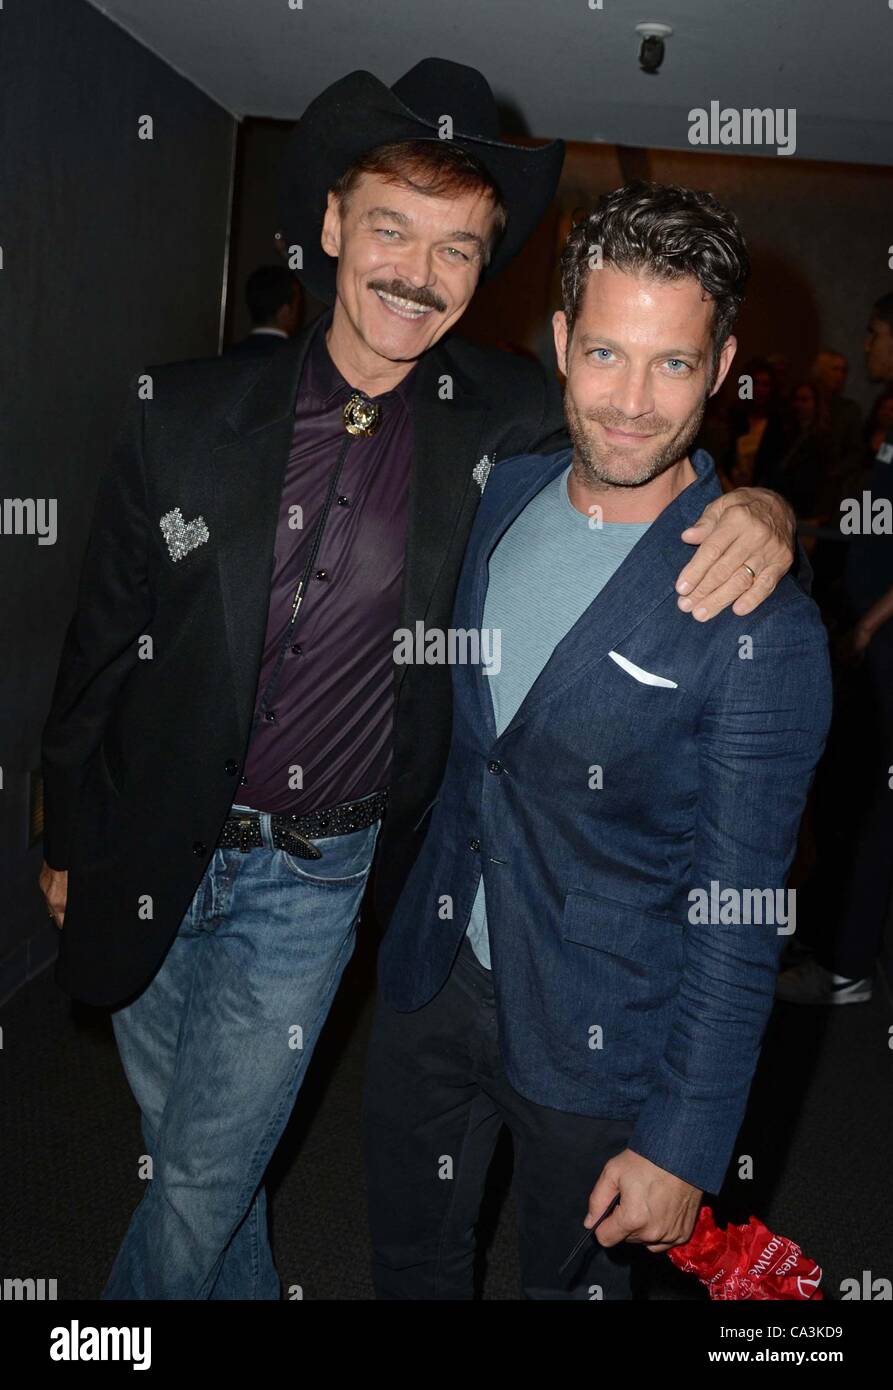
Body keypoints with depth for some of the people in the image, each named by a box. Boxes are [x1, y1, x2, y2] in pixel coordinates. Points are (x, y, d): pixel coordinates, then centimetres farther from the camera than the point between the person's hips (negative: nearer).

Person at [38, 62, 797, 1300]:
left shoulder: (511, 422, -9)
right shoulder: (187, 414, -8)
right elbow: (103, 641, 1)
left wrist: (760, 508, -22)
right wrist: (69, 837, 8)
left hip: (314, 877, -2)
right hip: (152, 861, 2)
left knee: (200, 1186, 10)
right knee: (188, 1153, 23)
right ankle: (246, 1289, 52)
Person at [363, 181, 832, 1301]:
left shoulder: (762, 628, -23)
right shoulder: (501, 494, -4)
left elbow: (739, 915, -17)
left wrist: (684, 1140, -13)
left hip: (595, 1041, -5)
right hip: (432, 973, 6)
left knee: (571, 1279, 20)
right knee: (408, 1265, 25)